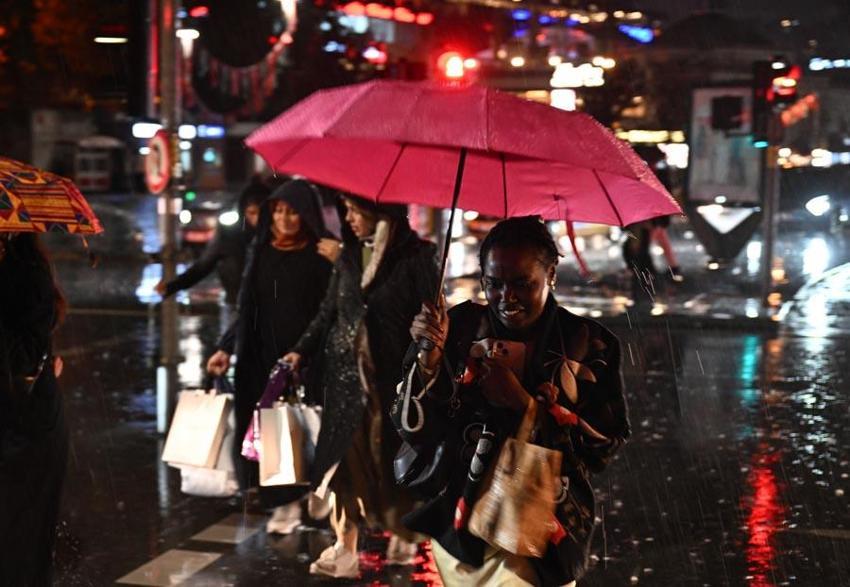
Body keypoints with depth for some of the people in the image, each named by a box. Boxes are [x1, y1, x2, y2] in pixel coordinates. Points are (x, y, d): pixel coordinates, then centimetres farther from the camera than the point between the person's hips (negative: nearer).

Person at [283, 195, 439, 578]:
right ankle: (344, 551, 9)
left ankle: (403, 541, 23)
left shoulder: (415, 256, -7)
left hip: (391, 376, -4)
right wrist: (302, 351, 6)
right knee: (344, 459, 3)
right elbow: (329, 312, 15)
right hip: (345, 374, 5)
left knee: (391, 459, 4)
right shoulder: (350, 254, 9)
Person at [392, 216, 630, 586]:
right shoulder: (458, 329, -3)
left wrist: (524, 403, -18)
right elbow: (414, 432, -5)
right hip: (451, 523, 1)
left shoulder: (589, 345, -4)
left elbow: (606, 445, -7)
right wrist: (429, 358, -22)